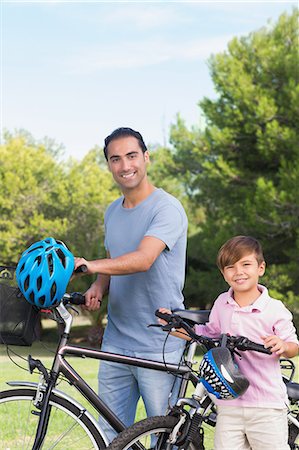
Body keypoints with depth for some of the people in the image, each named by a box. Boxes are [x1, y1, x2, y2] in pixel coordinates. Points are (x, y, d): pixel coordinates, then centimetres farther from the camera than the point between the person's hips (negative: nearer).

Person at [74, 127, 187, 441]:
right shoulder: (112, 212, 14)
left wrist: (89, 265, -38)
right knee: (110, 436, 10)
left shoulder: (167, 209, -11)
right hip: (116, 343, 7)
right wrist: (97, 287, 1)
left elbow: (143, 260, -26)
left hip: (159, 347, -7)